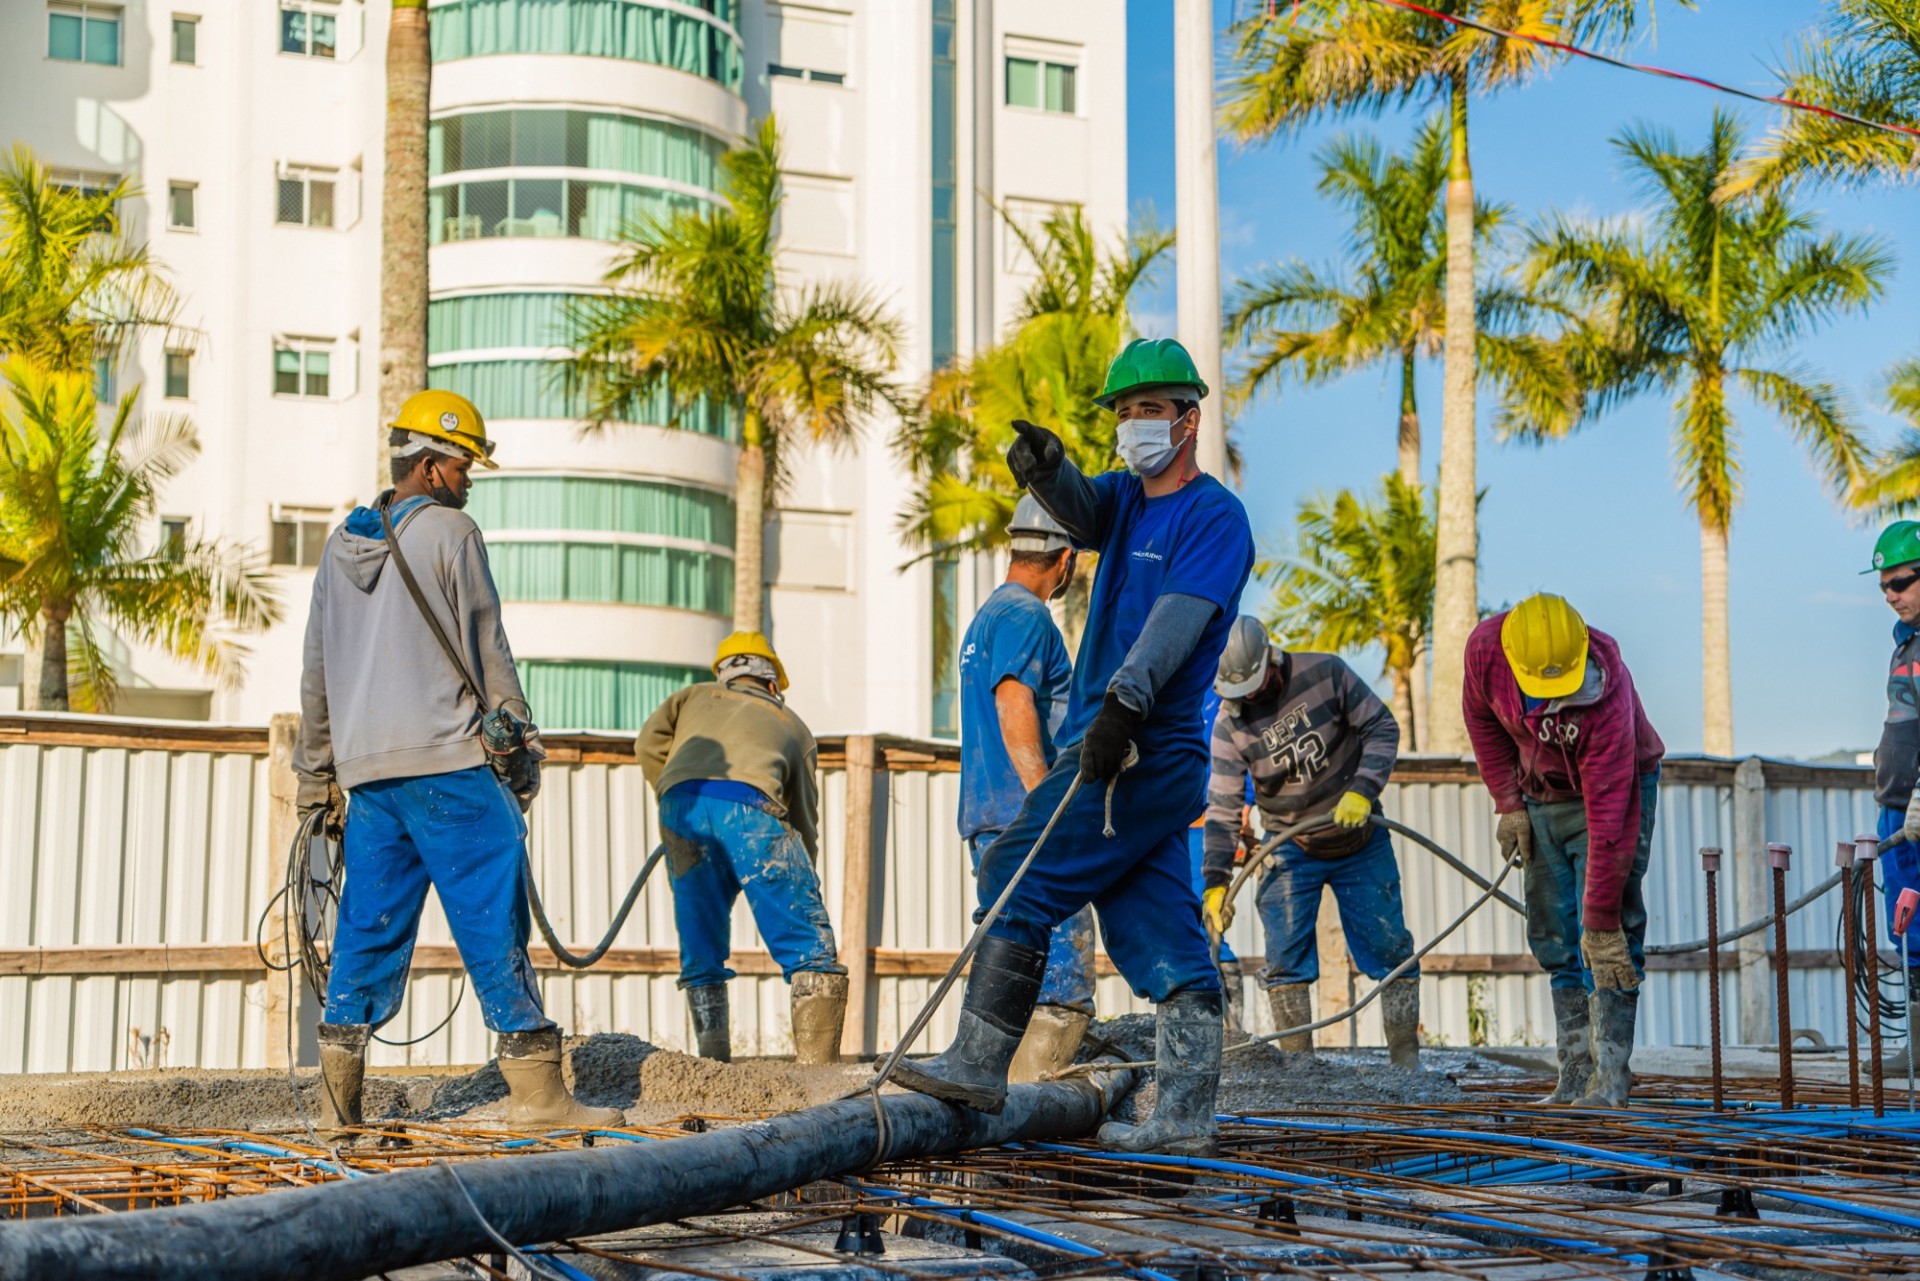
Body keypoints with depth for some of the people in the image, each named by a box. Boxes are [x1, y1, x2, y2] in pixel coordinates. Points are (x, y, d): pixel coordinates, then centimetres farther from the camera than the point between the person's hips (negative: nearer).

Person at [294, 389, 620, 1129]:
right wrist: (522, 750, 1)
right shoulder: (450, 533, -4)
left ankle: (339, 1095, 7)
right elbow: (488, 653, -5)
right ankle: (535, 1088, -3)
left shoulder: (340, 547, 16)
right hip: (448, 762, -6)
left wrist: (316, 777, 25)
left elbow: (316, 672, 19)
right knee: (492, 919, -4)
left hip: (365, 771, 7)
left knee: (369, 927, 10)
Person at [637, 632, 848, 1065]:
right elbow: (803, 816, 31)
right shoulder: (793, 724, 35)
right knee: (812, 949, 3)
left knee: (700, 954, 15)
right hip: (749, 805, -2)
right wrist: (797, 888, 37)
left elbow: (650, 743, 18)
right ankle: (818, 1068, -6)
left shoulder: (696, 697, 37)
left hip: (681, 803, 2)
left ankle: (714, 1065, 9)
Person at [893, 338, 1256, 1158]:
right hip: (1115, 749, 8)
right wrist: (1046, 468, -24)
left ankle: (978, 1064, -7)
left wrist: (1124, 701, -33)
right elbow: (1080, 510, -1)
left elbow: (1180, 615, -21)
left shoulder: (1215, 516, -7)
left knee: (1018, 879, -10)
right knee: (1162, 942, 6)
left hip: (1144, 750, -8)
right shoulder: (1129, 499, 18)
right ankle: (1184, 1116, 7)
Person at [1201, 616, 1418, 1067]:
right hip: (1291, 850, 0)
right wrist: (1216, 881, -22)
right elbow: (1223, 808, -14)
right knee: (1286, 960, -9)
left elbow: (1382, 728, -9)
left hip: (1361, 839, 0)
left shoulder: (1325, 674, -16)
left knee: (1390, 950, 1)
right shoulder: (1230, 724, -13)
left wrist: (1363, 790, -23)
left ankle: (1407, 1062, 11)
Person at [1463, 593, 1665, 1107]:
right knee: (1554, 942, 2)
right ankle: (1577, 1075, 4)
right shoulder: (1485, 648, -25)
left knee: (1610, 938, -15)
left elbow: (1609, 820, -37)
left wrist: (1601, 924, -35)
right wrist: (1508, 804, -5)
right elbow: (1482, 717, -2)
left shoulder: (1607, 701, -38)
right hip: (1541, 797, 5)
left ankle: (1609, 1078, -15)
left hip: (1615, 791, -5)